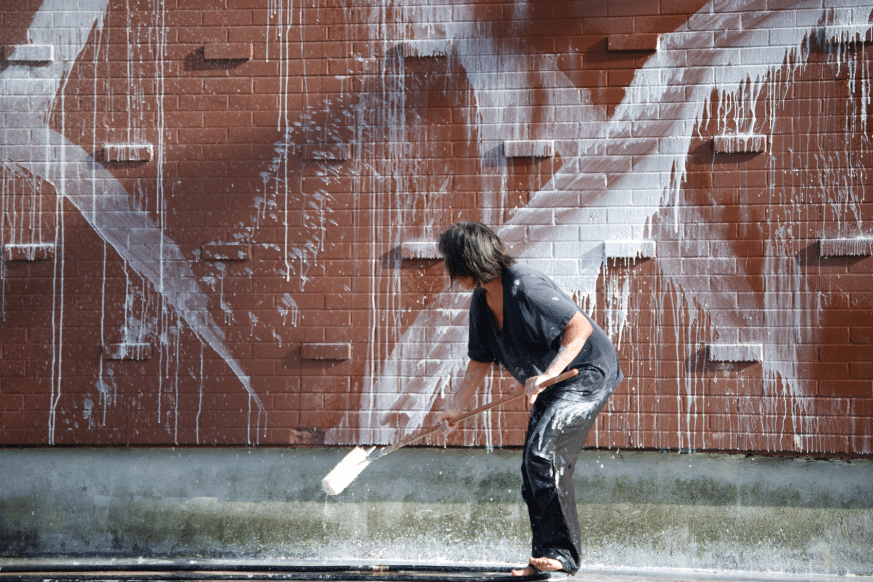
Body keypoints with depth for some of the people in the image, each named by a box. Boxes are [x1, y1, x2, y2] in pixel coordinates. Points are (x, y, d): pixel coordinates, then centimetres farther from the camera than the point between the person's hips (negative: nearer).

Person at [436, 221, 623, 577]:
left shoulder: (524, 287, -25)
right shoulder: (481, 302, 4)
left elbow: (580, 327, -27)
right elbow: (481, 360, 16)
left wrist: (547, 375, -35)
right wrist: (456, 406, 12)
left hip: (589, 371, -10)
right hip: (552, 387, 10)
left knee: (542, 450, -22)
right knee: (535, 470, 7)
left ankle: (561, 553, -19)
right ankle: (543, 557, 14)